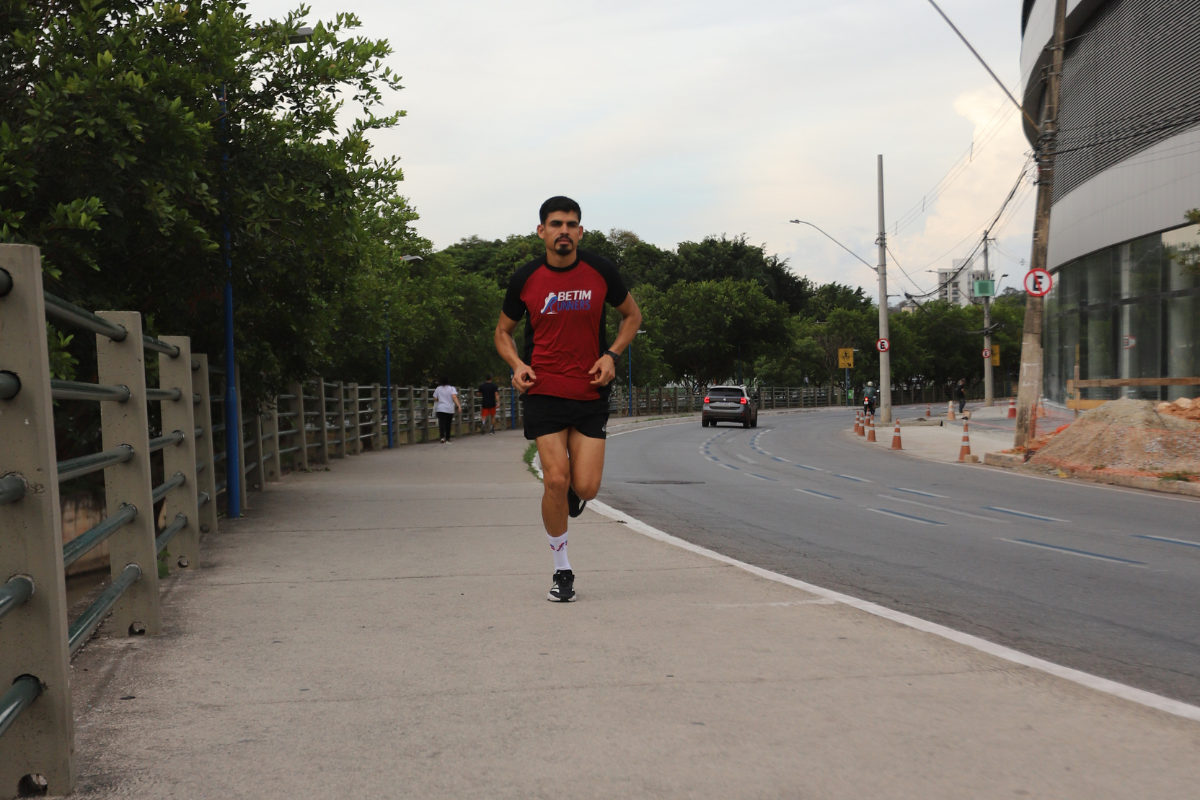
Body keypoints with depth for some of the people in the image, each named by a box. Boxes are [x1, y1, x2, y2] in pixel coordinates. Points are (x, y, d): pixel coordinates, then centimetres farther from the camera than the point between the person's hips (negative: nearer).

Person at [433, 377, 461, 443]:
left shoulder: (438, 389, 5)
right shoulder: (452, 388, 1)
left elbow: (435, 399, 7)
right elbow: (454, 397, -14)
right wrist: (459, 405, -19)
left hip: (440, 409, -1)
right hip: (450, 409, 1)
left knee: (441, 423, -10)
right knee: (448, 424, 11)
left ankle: (442, 437, -31)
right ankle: (447, 439, 16)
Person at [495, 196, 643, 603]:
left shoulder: (600, 271, -1)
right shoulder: (525, 278, -2)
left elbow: (632, 315, 13)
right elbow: (503, 331, 12)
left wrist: (611, 355, -3)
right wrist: (517, 364, -8)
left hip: (590, 391, 1)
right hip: (544, 390, -1)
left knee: (585, 488, -6)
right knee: (556, 479, -12)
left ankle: (572, 490, 35)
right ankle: (562, 571, 7)